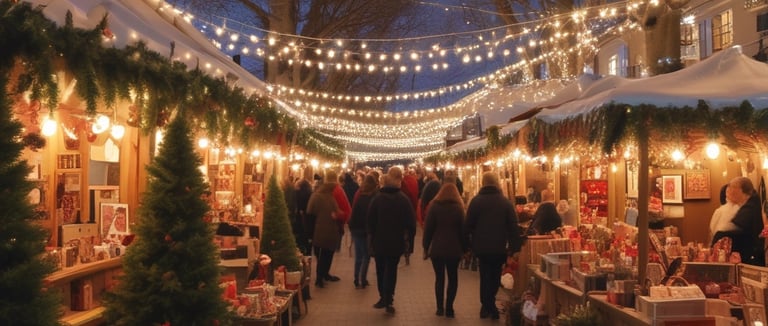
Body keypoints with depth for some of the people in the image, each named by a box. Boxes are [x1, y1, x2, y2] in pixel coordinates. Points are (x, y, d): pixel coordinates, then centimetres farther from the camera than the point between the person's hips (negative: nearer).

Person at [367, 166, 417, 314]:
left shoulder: (377, 199, -4)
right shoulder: (404, 199, -9)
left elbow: (370, 221, -1)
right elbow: (411, 221, -10)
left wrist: (371, 238, 8)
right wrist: (408, 235, 5)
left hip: (379, 241, 1)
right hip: (396, 242, -1)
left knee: (380, 269, 15)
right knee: (391, 270, 5)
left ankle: (383, 297, 20)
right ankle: (388, 300, 0)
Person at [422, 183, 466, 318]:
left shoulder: (434, 206, 1)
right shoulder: (458, 208, 1)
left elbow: (428, 228, -1)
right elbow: (462, 229, 1)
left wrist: (425, 247, 5)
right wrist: (464, 249, 6)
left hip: (437, 248, 0)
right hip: (454, 249, 0)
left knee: (439, 277, 10)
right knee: (453, 278, 11)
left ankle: (440, 308, 9)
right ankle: (449, 308, 5)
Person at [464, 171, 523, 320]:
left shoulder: (475, 201, -7)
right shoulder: (505, 202, -3)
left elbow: (468, 225, -6)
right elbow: (513, 226, -5)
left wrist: (468, 244, 4)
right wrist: (514, 246, 0)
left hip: (481, 246, -1)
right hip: (499, 247, 1)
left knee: (485, 276, 11)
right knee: (495, 276, 17)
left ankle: (487, 306, 11)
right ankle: (490, 305, 26)